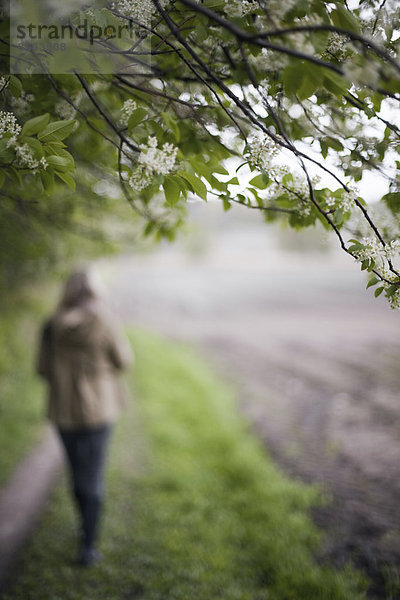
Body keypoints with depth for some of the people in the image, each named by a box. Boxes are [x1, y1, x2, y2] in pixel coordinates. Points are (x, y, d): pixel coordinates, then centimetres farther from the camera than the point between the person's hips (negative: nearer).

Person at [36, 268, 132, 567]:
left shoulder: (52, 326, -4)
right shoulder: (103, 323, -15)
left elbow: (44, 368, 1)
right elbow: (123, 359, -5)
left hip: (64, 410, 4)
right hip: (96, 409, -3)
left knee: (78, 472, 21)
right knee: (93, 478, 5)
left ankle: (89, 528, 39)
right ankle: (88, 547, 6)